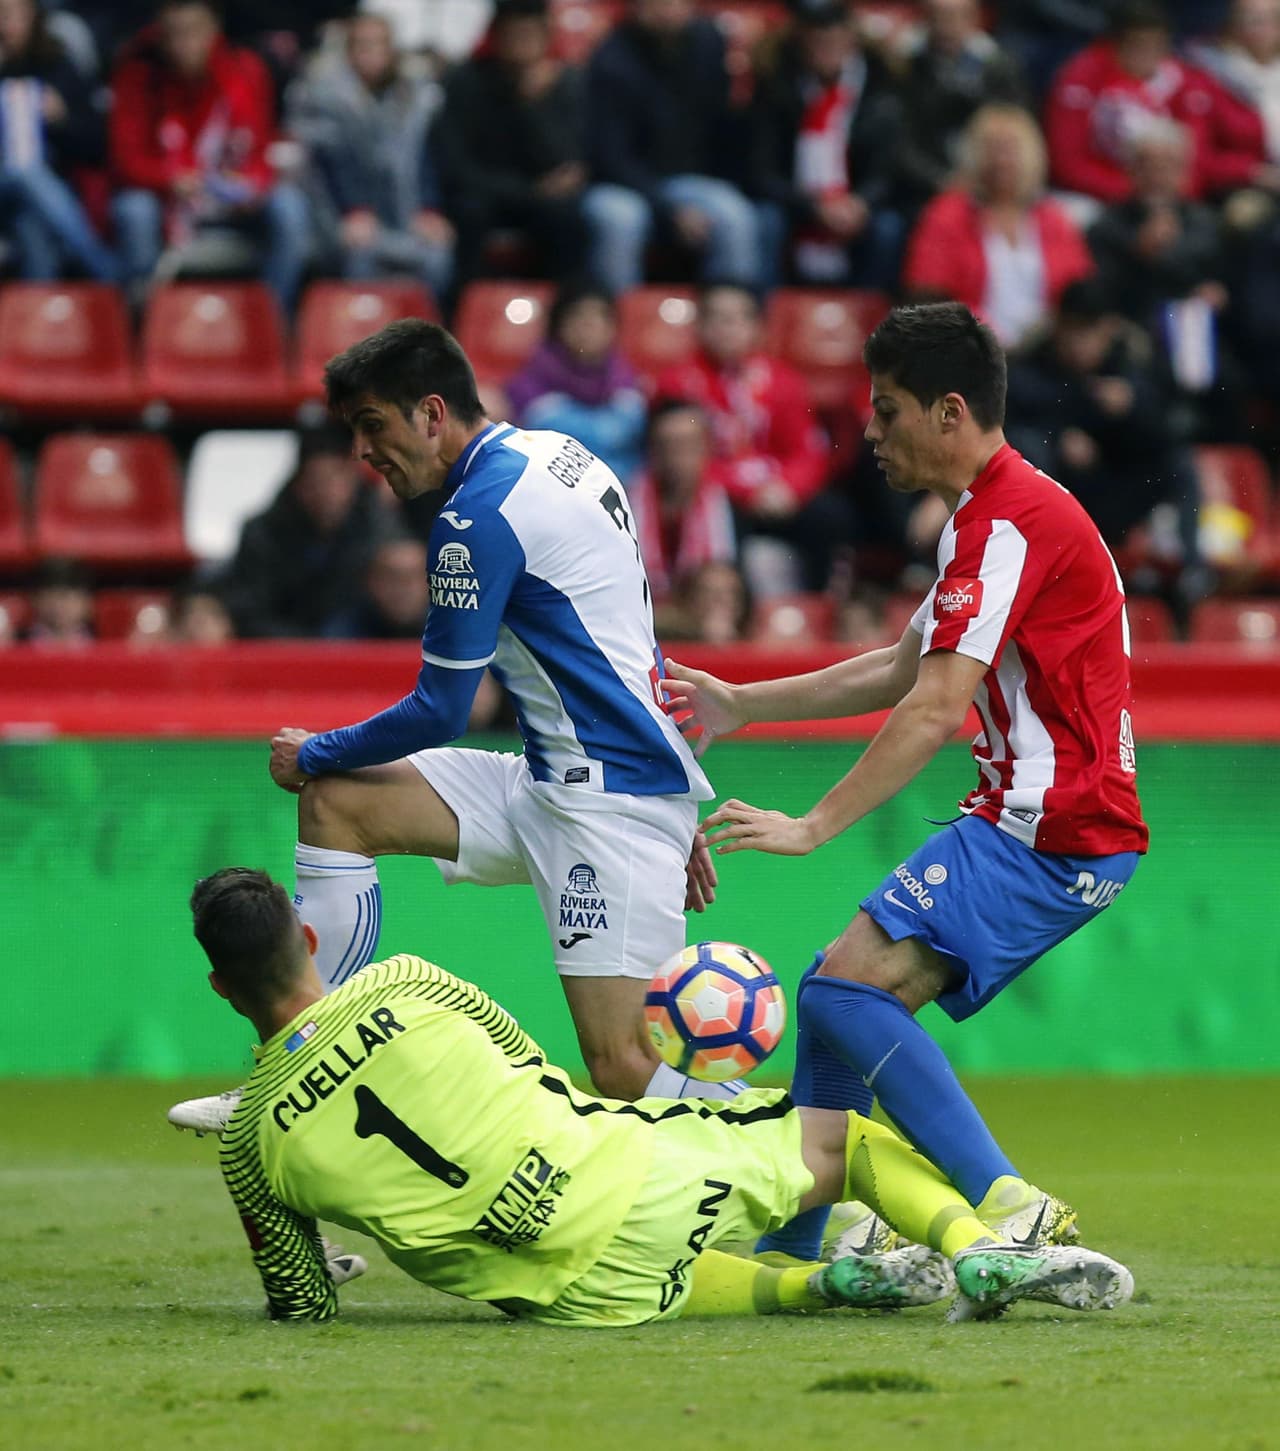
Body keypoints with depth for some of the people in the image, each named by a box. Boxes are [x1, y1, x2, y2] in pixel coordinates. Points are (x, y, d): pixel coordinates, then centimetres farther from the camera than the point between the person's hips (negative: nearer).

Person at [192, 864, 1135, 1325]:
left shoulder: (249, 1144, -3)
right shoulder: (400, 985, -5)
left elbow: (305, 1310, 7)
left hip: (577, 1298, 2)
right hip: (632, 1174, -2)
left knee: (651, 1286, 38)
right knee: (840, 1137, 20)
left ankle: (821, 1285, 15)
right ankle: (980, 1252, 0)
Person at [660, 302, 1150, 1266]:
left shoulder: (1005, 521, -15)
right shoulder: (1005, 510, 19)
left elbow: (936, 709, -22)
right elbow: (901, 672, 29)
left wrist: (815, 826, -21)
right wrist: (739, 705, 30)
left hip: (1052, 830, -10)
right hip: (1040, 825, 10)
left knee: (845, 991, -18)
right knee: (843, 995, 11)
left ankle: (1005, 1205, -21)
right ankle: (790, 1252, 13)